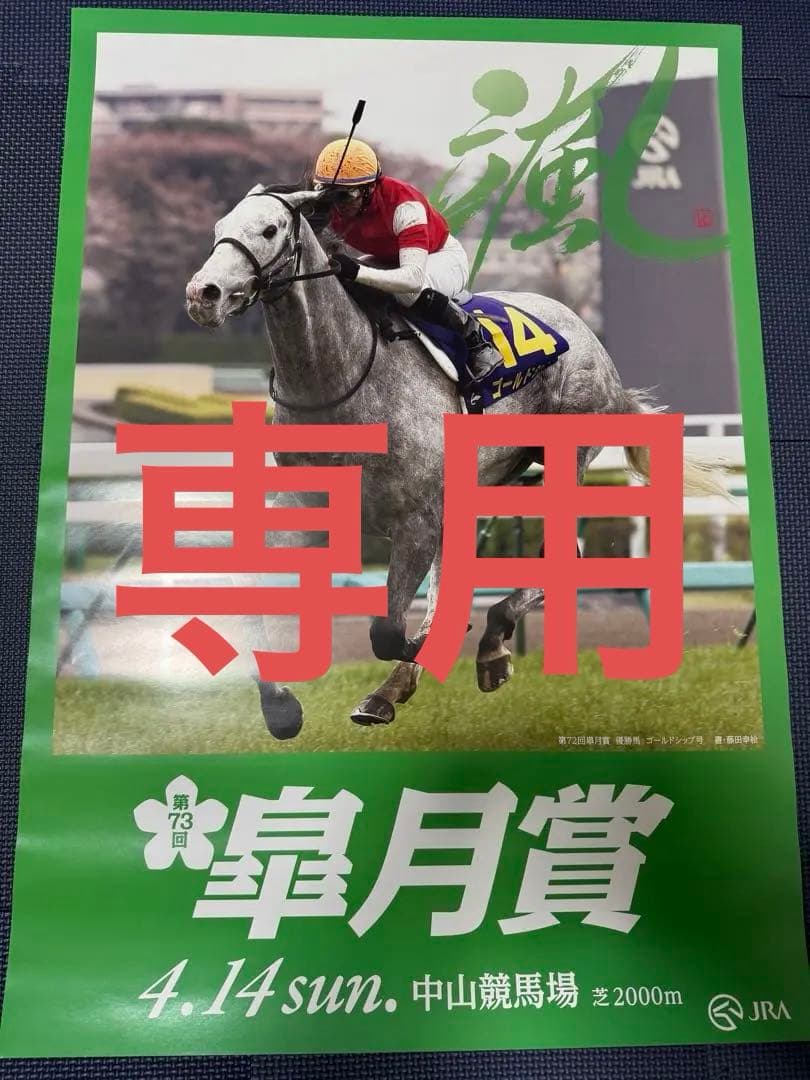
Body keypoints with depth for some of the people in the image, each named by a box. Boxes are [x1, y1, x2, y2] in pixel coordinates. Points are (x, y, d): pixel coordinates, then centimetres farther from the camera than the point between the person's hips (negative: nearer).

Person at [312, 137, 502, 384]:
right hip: (386, 260, 6)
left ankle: (475, 338, -20)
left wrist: (357, 272, -60)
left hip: (444, 256, -6)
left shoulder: (404, 204, -38)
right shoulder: (331, 209, -18)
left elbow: (414, 277, -49)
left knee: (410, 290, -42)